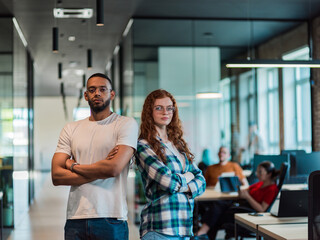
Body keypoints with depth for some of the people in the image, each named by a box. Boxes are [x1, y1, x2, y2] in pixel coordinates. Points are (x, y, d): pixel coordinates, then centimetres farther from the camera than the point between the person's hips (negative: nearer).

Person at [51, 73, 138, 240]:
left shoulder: (126, 124, 0)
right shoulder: (71, 129, 11)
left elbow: (114, 168, -14)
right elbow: (56, 176, 1)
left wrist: (73, 166, -1)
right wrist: (99, 172, -9)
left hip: (111, 220, -3)